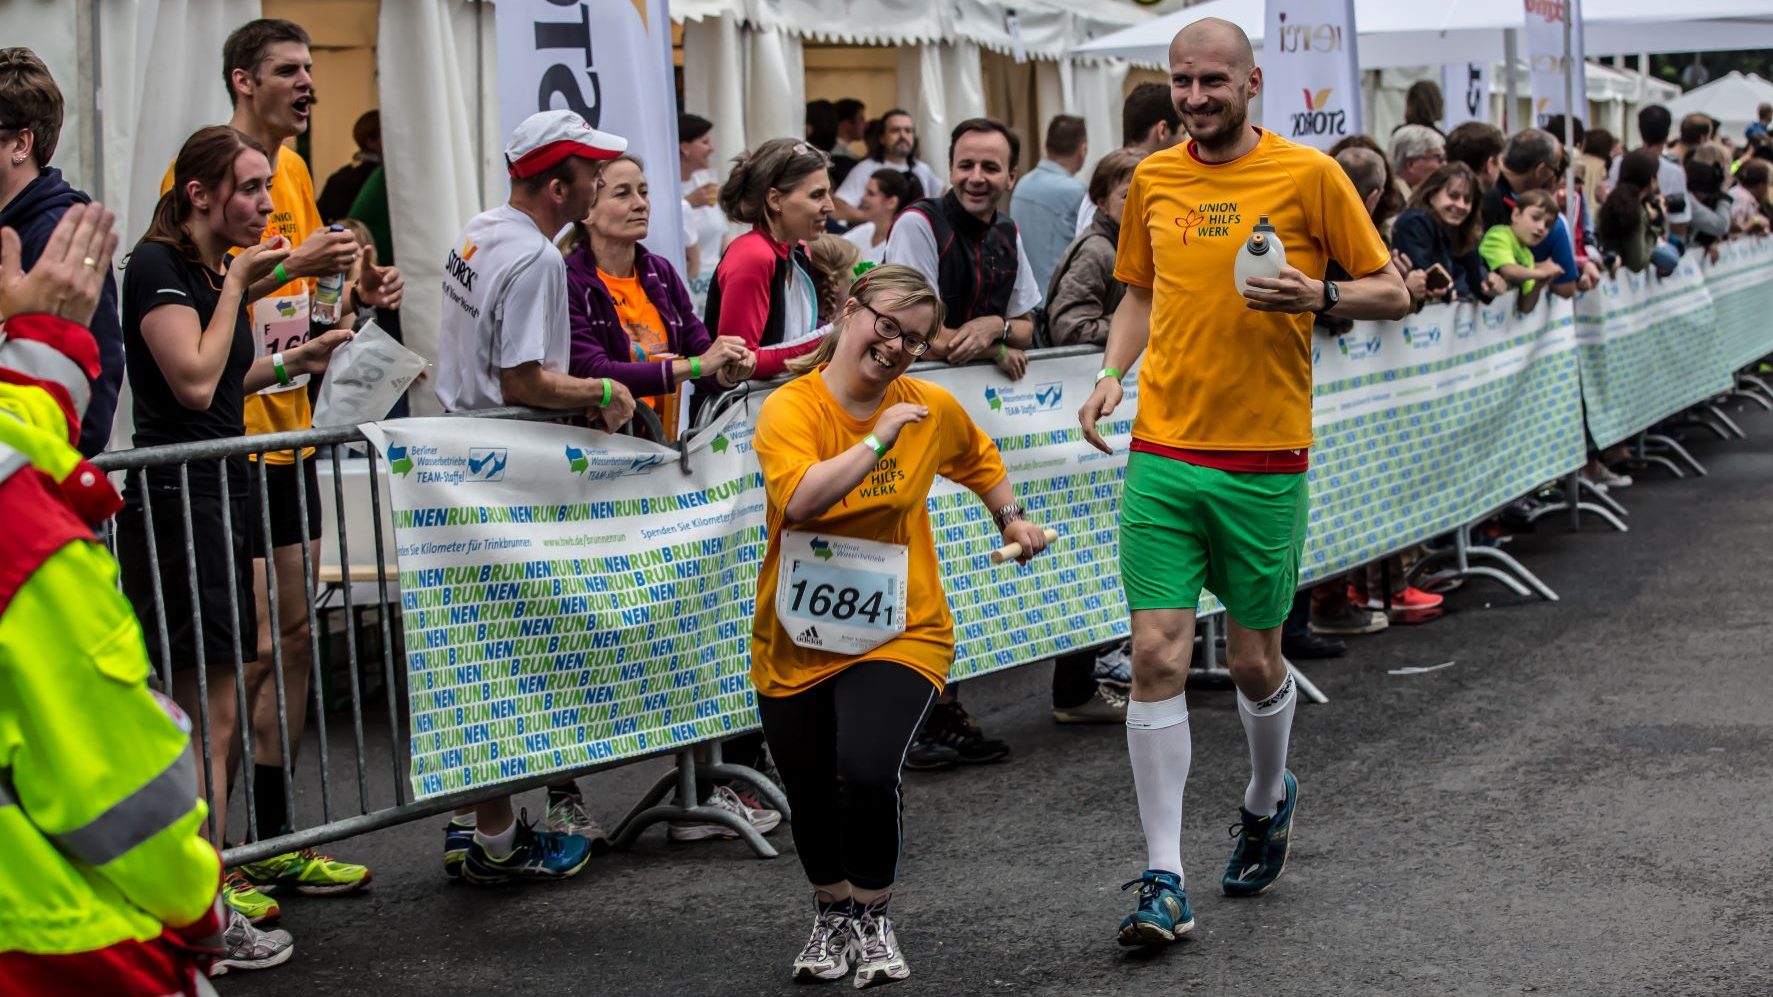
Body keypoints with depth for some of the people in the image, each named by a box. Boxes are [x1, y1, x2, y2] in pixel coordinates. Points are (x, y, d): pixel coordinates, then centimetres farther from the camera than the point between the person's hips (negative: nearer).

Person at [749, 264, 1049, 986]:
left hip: (898, 636, 0)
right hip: (794, 642, 0)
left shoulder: (931, 410, -2)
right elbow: (800, 499, -32)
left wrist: (1011, 518, 16)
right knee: (811, 801, 10)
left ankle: (872, 919, 4)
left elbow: (979, 460, 22)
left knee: (868, 771, -23)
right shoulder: (789, 408, -13)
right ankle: (831, 914, 42)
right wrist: (879, 439, -30)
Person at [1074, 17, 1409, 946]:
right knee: (1156, 654, -7)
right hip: (1161, 454, 2)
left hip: (1265, 460, -2)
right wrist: (1112, 371, 5)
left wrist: (1316, 294, -18)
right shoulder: (1152, 179, 8)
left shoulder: (1308, 175, -3)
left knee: (1255, 663, 8)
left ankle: (1267, 798, 41)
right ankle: (1163, 881, -1)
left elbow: (1391, 293, 1)